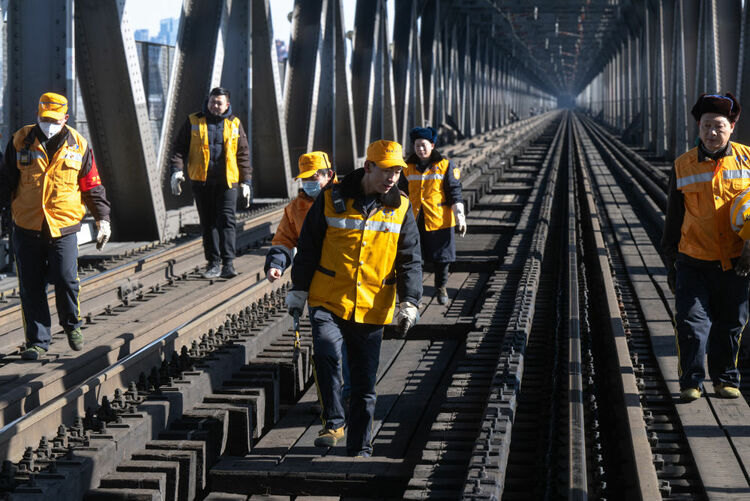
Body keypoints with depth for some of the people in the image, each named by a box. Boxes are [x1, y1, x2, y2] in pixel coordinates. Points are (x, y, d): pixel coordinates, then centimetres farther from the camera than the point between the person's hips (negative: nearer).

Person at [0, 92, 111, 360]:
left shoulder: (78, 146, 3)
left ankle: (72, 324, 21)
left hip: (63, 228, -1)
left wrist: (102, 219, 7)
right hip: (26, 227, 1)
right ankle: (37, 341, 12)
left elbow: (92, 186, 11)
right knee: (31, 287, 2)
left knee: (66, 280, -8)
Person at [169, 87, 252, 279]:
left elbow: (243, 154, 11)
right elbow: (180, 147, 5)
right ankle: (213, 262, 12)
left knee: (226, 221, -9)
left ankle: (228, 263, -10)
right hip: (202, 182, 1)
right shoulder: (194, 122, 5)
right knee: (208, 223, 5)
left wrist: (246, 182, 7)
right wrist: (177, 170, -10)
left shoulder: (234, 124, 8)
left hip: (227, 182, -1)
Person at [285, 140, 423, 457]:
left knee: (365, 382, 6)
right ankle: (333, 423, -12)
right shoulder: (332, 199, -2)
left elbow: (410, 260, 6)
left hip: (372, 308, 2)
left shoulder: (400, 208, 3)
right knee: (327, 351, -27)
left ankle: (360, 447, 20)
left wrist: (409, 302, -6)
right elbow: (308, 247, 6)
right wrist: (299, 291, 5)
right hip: (328, 300, -2)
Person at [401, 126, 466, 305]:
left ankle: (441, 287, 27)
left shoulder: (445, 166, -2)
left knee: (442, 256, 5)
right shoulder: (408, 167, 7)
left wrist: (460, 218, -7)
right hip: (414, 221, 2)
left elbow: (455, 193, -1)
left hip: (439, 221, -2)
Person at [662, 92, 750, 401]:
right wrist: (670, 264, 9)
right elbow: (673, 219, 8)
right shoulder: (683, 166, 1)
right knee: (691, 321, -8)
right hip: (694, 262, 0)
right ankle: (691, 382, 4)